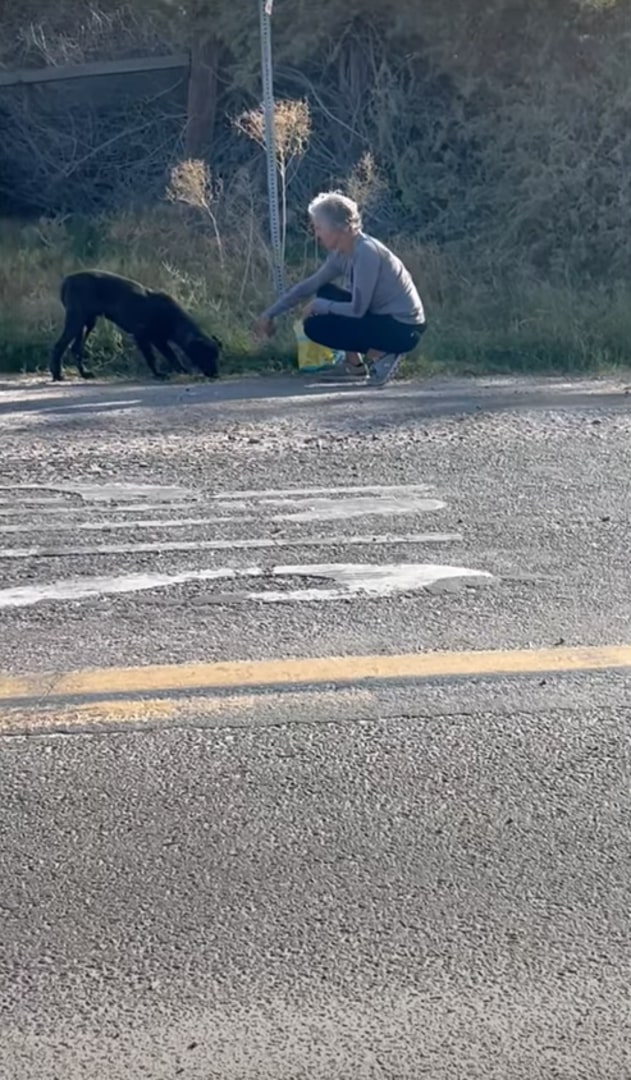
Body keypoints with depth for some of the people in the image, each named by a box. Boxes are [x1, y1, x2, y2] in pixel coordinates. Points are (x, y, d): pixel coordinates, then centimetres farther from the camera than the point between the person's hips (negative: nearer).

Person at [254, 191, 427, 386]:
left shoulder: (366, 252, -21)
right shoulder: (341, 254, 5)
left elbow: (357, 309, -22)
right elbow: (309, 285, 14)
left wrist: (318, 305, -7)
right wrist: (270, 314, 14)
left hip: (404, 329, -9)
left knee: (315, 327, -11)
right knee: (325, 294, 15)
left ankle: (381, 354, -6)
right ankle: (355, 364, 14)